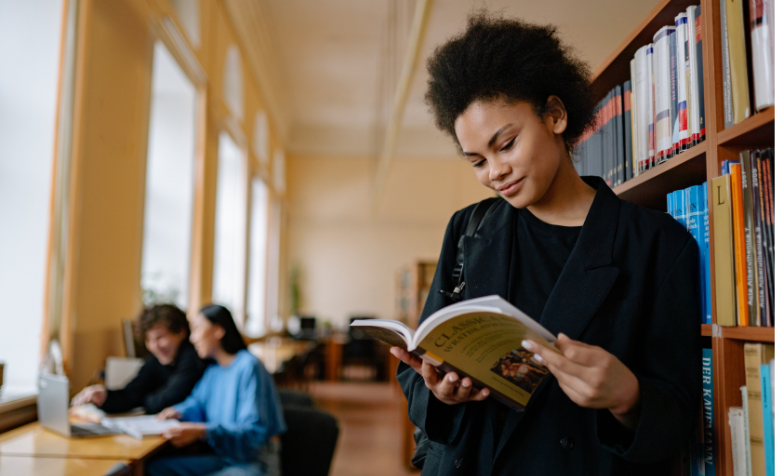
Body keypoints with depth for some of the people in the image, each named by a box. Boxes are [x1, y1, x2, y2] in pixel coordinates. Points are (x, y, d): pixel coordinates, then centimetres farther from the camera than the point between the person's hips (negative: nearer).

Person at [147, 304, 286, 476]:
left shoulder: (248, 366, -15)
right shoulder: (214, 371, 10)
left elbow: (254, 432, -21)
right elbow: (197, 402, 29)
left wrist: (202, 431, -31)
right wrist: (180, 412, 5)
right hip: (223, 459, 8)